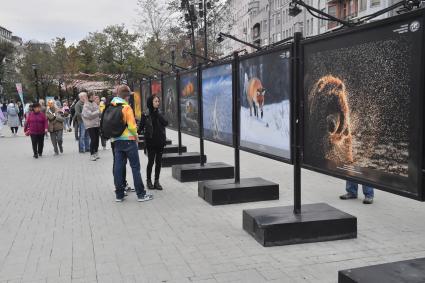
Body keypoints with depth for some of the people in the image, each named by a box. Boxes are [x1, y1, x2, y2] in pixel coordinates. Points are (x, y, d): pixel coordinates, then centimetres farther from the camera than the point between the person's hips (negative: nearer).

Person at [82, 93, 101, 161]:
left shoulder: (94, 104, 10)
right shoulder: (86, 105, -11)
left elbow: (98, 113, 20)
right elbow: (89, 115, -21)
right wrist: (98, 111, -16)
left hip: (96, 124, 7)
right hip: (90, 125, -7)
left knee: (97, 139, 10)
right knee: (93, 139, -9)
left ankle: (96, 153, 23)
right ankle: (92, 155, 0)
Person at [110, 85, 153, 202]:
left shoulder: (111, 107, 7)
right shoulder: (126, 107, -12)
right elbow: (132, 126, -15)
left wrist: (113, 136, 16)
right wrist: (136, 136, 0)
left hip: (116, 141, 6)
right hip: (128, 140, -6)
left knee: (118, 167, 8)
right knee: (135, 167, 1)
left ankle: (119, 194, 12)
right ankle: (141, 194, 4)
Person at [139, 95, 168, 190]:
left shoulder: (159, 114, 6)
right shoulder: (146, 115, -4)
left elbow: (165, 123, -9)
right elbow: (141, 127, -5)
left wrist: (157, 114, -14)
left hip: (160, 141, 4)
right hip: (151, 142, -3)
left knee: (158, 162, 7)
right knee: (151, 161, 2)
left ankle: (157, 181, 17)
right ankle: (148, 181, 17)